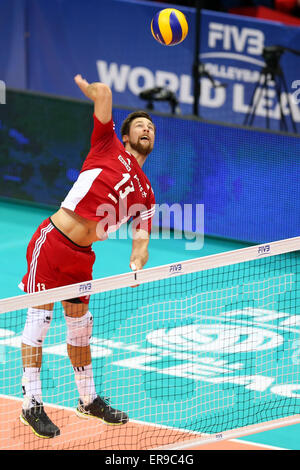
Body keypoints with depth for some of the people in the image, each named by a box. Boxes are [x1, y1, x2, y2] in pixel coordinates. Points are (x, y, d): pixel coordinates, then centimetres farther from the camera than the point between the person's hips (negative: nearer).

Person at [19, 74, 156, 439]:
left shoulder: (145, 193, 13)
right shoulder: (109, 148, 0)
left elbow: (141, 241, 4)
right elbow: (103, 93, -10)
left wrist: (136, 267, -14)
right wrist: (89, 86, 6)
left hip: (81, 256, 6)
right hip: (51, 241, -6)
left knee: (80, 326, 16)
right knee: (39, 319, -6)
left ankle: (88, 399, 30)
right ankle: (32, 404, -4)